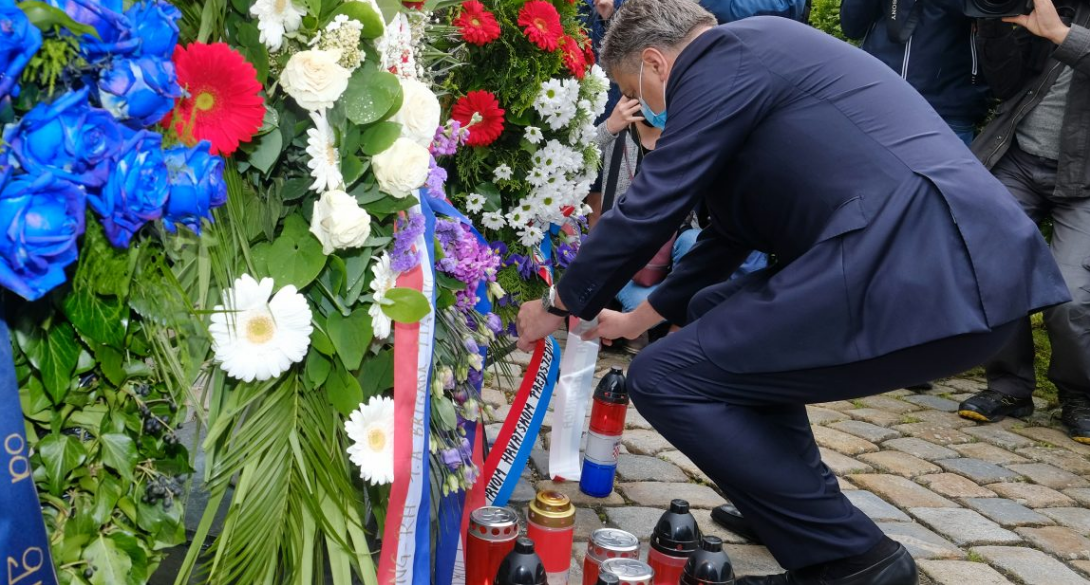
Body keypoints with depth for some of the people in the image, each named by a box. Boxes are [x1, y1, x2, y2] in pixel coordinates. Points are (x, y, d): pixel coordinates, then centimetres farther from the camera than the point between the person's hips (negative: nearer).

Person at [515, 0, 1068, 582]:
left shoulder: (724, 55, -2)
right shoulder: (756, 57, 27)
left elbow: (647, 208, -4)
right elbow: (729, 235, 36)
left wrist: (559, 304, 13)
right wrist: (637, 317, 45)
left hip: (921, 278, -10)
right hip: (955, 268, 10)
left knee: (664, 378, -2)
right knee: (715, 313, 26)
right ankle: (808, 508, 29)